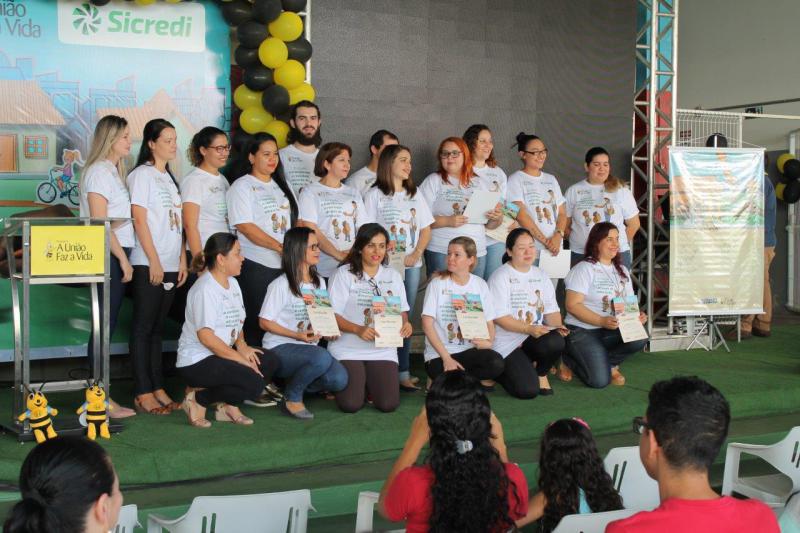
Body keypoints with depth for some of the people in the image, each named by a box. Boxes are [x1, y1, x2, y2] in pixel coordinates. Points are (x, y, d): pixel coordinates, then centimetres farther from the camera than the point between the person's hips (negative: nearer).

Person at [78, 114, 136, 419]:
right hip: (107, 257, -9)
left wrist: (124, 258, 9)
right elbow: (99, 222, -16)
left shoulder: (114, 171, 18)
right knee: (104, 326, -7)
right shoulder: (99, 171, -9)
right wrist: (122, 259, -15)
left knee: (107, 326, 10)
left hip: (117, 256, 9)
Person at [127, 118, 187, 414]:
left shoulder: (170, 177, 17)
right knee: (143, 328, -3)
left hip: (171, 265, 7)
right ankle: (143, 394, 0)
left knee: (157, 328, 11)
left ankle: (158, 388, 15)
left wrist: (182, 260, 11)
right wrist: (154, 261, -15)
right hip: (148, 265, -7)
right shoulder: (142, 175, -5)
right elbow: (140, 220, -12)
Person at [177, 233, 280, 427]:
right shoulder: (205, 289, -18)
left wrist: (242, 346, -3)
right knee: (253, 383, -24)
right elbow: (205, 336, -23)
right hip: (196, 361, -9)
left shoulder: (232, 283, 12)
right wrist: (240, 359, -21)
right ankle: (198, 399, -6)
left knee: (270, 360, -7)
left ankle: (228, 405, 3)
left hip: (221, 355, 9)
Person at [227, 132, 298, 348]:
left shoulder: (281, 186, 19)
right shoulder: (242, 186, -2)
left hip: (285, 265, 6)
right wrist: (280, 247, -20)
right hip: (256, 266, -6)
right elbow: (245, 227, -13)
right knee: (257, 322, -4)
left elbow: (293, 222, 20)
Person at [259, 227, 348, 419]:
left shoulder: (319, 282, 13)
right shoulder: (281, 285, -9)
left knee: (339, 379, -19)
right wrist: (297, 335, -18)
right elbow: (264, 322, -8)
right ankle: (292, 398, -11)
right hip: (280, 348, -7)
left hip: (309, 347, 7)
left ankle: (295, 385, 8)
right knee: (322, 358, -35)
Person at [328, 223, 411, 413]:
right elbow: (332, 315, -7)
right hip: (348, 349, -3)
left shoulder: (393, 276, 12)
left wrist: (405, 324, -10)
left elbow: (402, 311, 15)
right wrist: (358, 329, -24)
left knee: (388, 404, -14)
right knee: (350, 404, -17)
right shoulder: (344, 274, -2)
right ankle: (356, 379, 17)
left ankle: (370, 381, 19)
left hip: (383, 350, 3)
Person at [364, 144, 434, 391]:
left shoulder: (415, 195, 16)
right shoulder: (375, 195, 1)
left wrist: (416, 254, -2)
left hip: (412, 264, 4)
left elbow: (426, 230, 14)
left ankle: (403, 372, 9)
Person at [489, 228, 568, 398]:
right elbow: (499, 317, -14)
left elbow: (551, 310, 11)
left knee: (556, 341, -31)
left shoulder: (541, 276, 14)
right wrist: (529, 329, -23)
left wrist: (558, 326, -11)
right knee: (528, 390, -22)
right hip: (507, 343, -5)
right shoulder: (500, 277, -6)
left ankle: (541, 373, 1)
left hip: (535, 337, 5)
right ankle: (499, 370, 12)